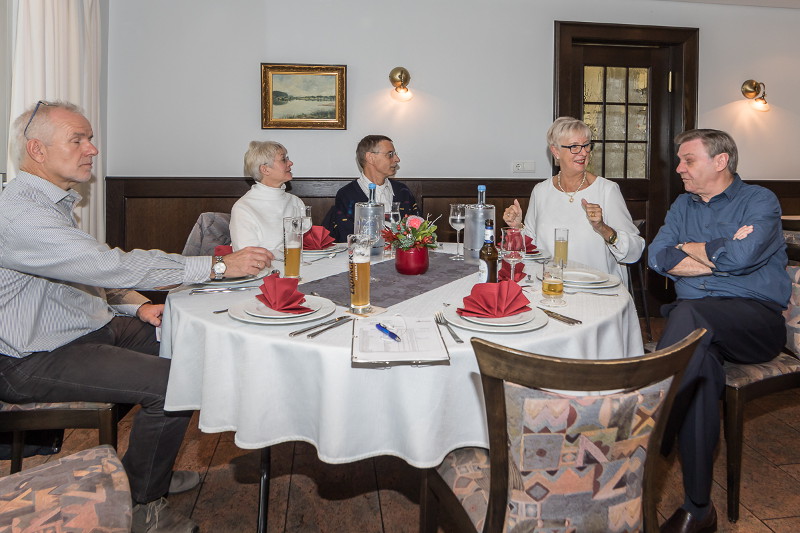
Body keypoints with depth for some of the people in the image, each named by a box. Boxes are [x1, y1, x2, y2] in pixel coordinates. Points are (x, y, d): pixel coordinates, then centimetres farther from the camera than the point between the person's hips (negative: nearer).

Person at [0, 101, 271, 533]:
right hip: (36, 362, -10)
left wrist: (137, 306, 0)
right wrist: (219, 265, -31)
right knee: (174, 383, -25)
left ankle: (153, 468, 22)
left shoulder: (53, 203, 11)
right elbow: (113, 265, -32)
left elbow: (93, 271, 18)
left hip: (88, 328, 10)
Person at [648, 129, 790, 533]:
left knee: (689, 314, -36)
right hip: (698, 323, 4)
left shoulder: (759, 200, 4)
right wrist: (721, 253, -5)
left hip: (756, 319, -4)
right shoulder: (683, 205, 20)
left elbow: (743, 255, -17)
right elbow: (658, 257, 3)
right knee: (701, 361, -32)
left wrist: (688, 249, -1)